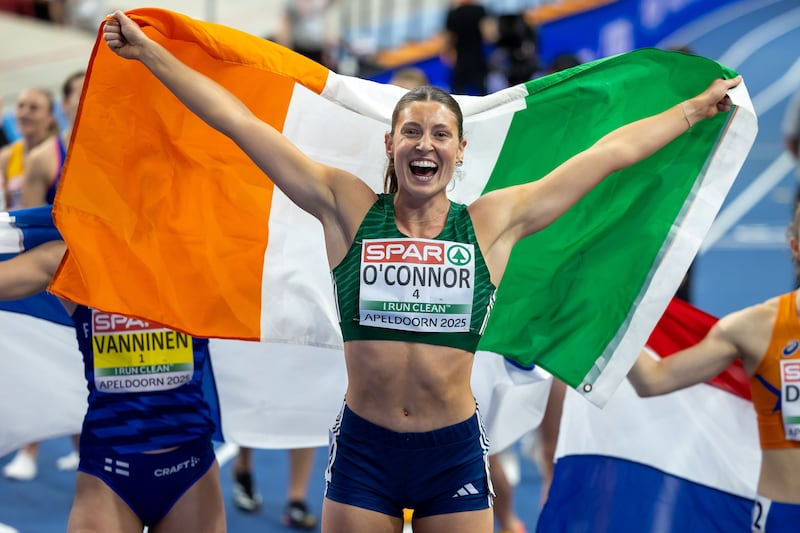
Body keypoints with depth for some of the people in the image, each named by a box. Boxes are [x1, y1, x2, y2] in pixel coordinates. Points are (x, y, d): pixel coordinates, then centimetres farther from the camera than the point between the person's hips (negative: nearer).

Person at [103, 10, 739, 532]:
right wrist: (147, 51, 2)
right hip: (363, 447, 0)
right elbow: (239, 121, 1)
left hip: (455, 450, 0)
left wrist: (699, 107, 14)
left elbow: (612, 151, 7)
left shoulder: (494, 222, 2)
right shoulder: (348, 208, 1)